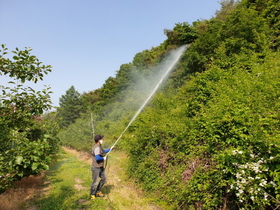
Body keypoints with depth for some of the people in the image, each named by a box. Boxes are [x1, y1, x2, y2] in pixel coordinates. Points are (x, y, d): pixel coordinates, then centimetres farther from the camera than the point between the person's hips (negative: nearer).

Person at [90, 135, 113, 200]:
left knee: (104, 179, 16)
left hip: (101, 167, 10)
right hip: (96, 168, -10)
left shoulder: (99, 146, 10)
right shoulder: (96, 148, -22)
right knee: (95, 182, 0)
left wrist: (110, 149, 21)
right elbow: (97, 158, -31)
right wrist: (103, 158, -14)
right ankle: (92, 195, 19)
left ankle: (98, 192, 29)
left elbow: (103, 152, 29)